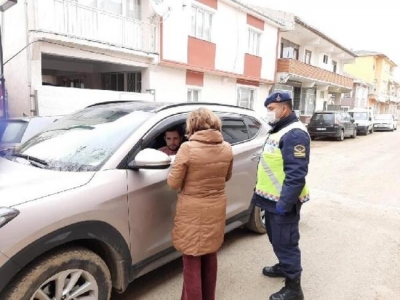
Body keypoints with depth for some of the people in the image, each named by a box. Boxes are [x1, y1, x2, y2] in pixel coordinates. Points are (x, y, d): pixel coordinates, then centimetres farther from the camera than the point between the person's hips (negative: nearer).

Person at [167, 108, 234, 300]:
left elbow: (173, 183, -13)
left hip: (192, 210, -5)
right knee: (210, 257, 23)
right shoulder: (226, 148, -4)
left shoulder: (188, 148, -19)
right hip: (216, 208, 5)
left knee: (192, 262, 12)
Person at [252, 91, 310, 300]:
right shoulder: (278, 130, 14)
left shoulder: (294, 134, -19)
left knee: (285, 242, 2)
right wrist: (260, 192, 22)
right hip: (272, 198, 10)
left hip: (282, 201, -10)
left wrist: (284, 203, -26)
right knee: (276, 238, 24)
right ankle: (283, 266, 45)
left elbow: (296, 174, -26)